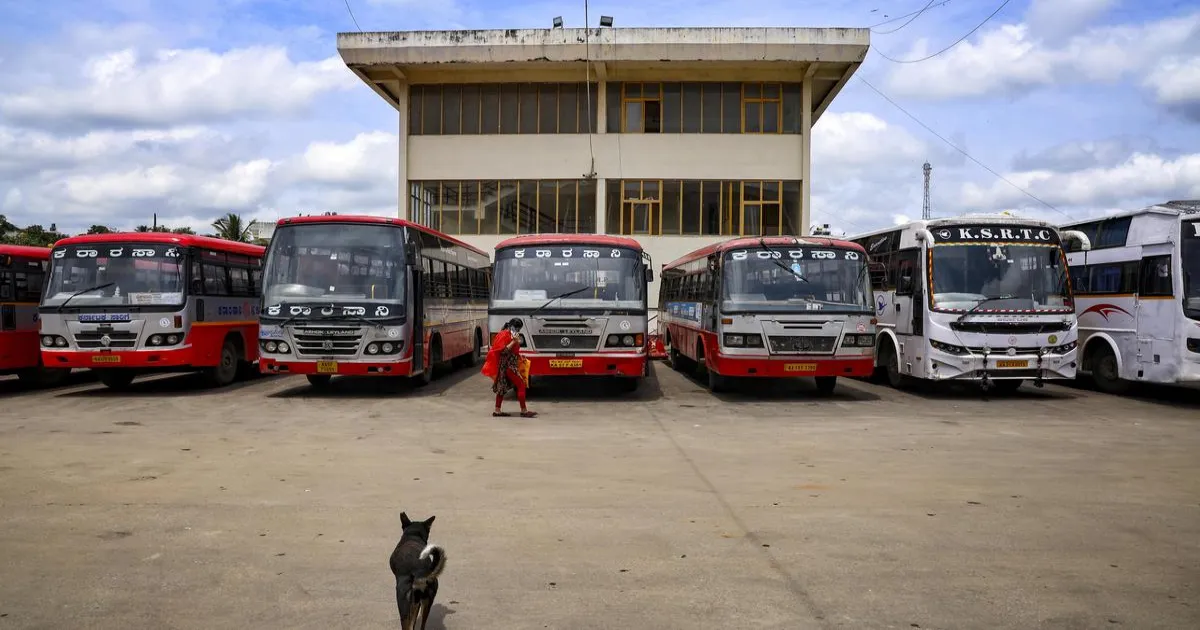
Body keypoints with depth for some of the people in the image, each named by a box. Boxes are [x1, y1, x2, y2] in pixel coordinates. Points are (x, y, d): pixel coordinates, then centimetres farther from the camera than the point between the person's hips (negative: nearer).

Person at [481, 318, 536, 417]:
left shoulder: (509, 335, 14)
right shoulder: (504, 335, -15)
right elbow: (503, 351, -23)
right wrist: (514, 341, -24)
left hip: (510, 365, 10)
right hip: (507, 366, -10)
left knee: (502, 388, 12)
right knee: (521, 385, -9)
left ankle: (497, 411, 16)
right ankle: (524, 411, -7)